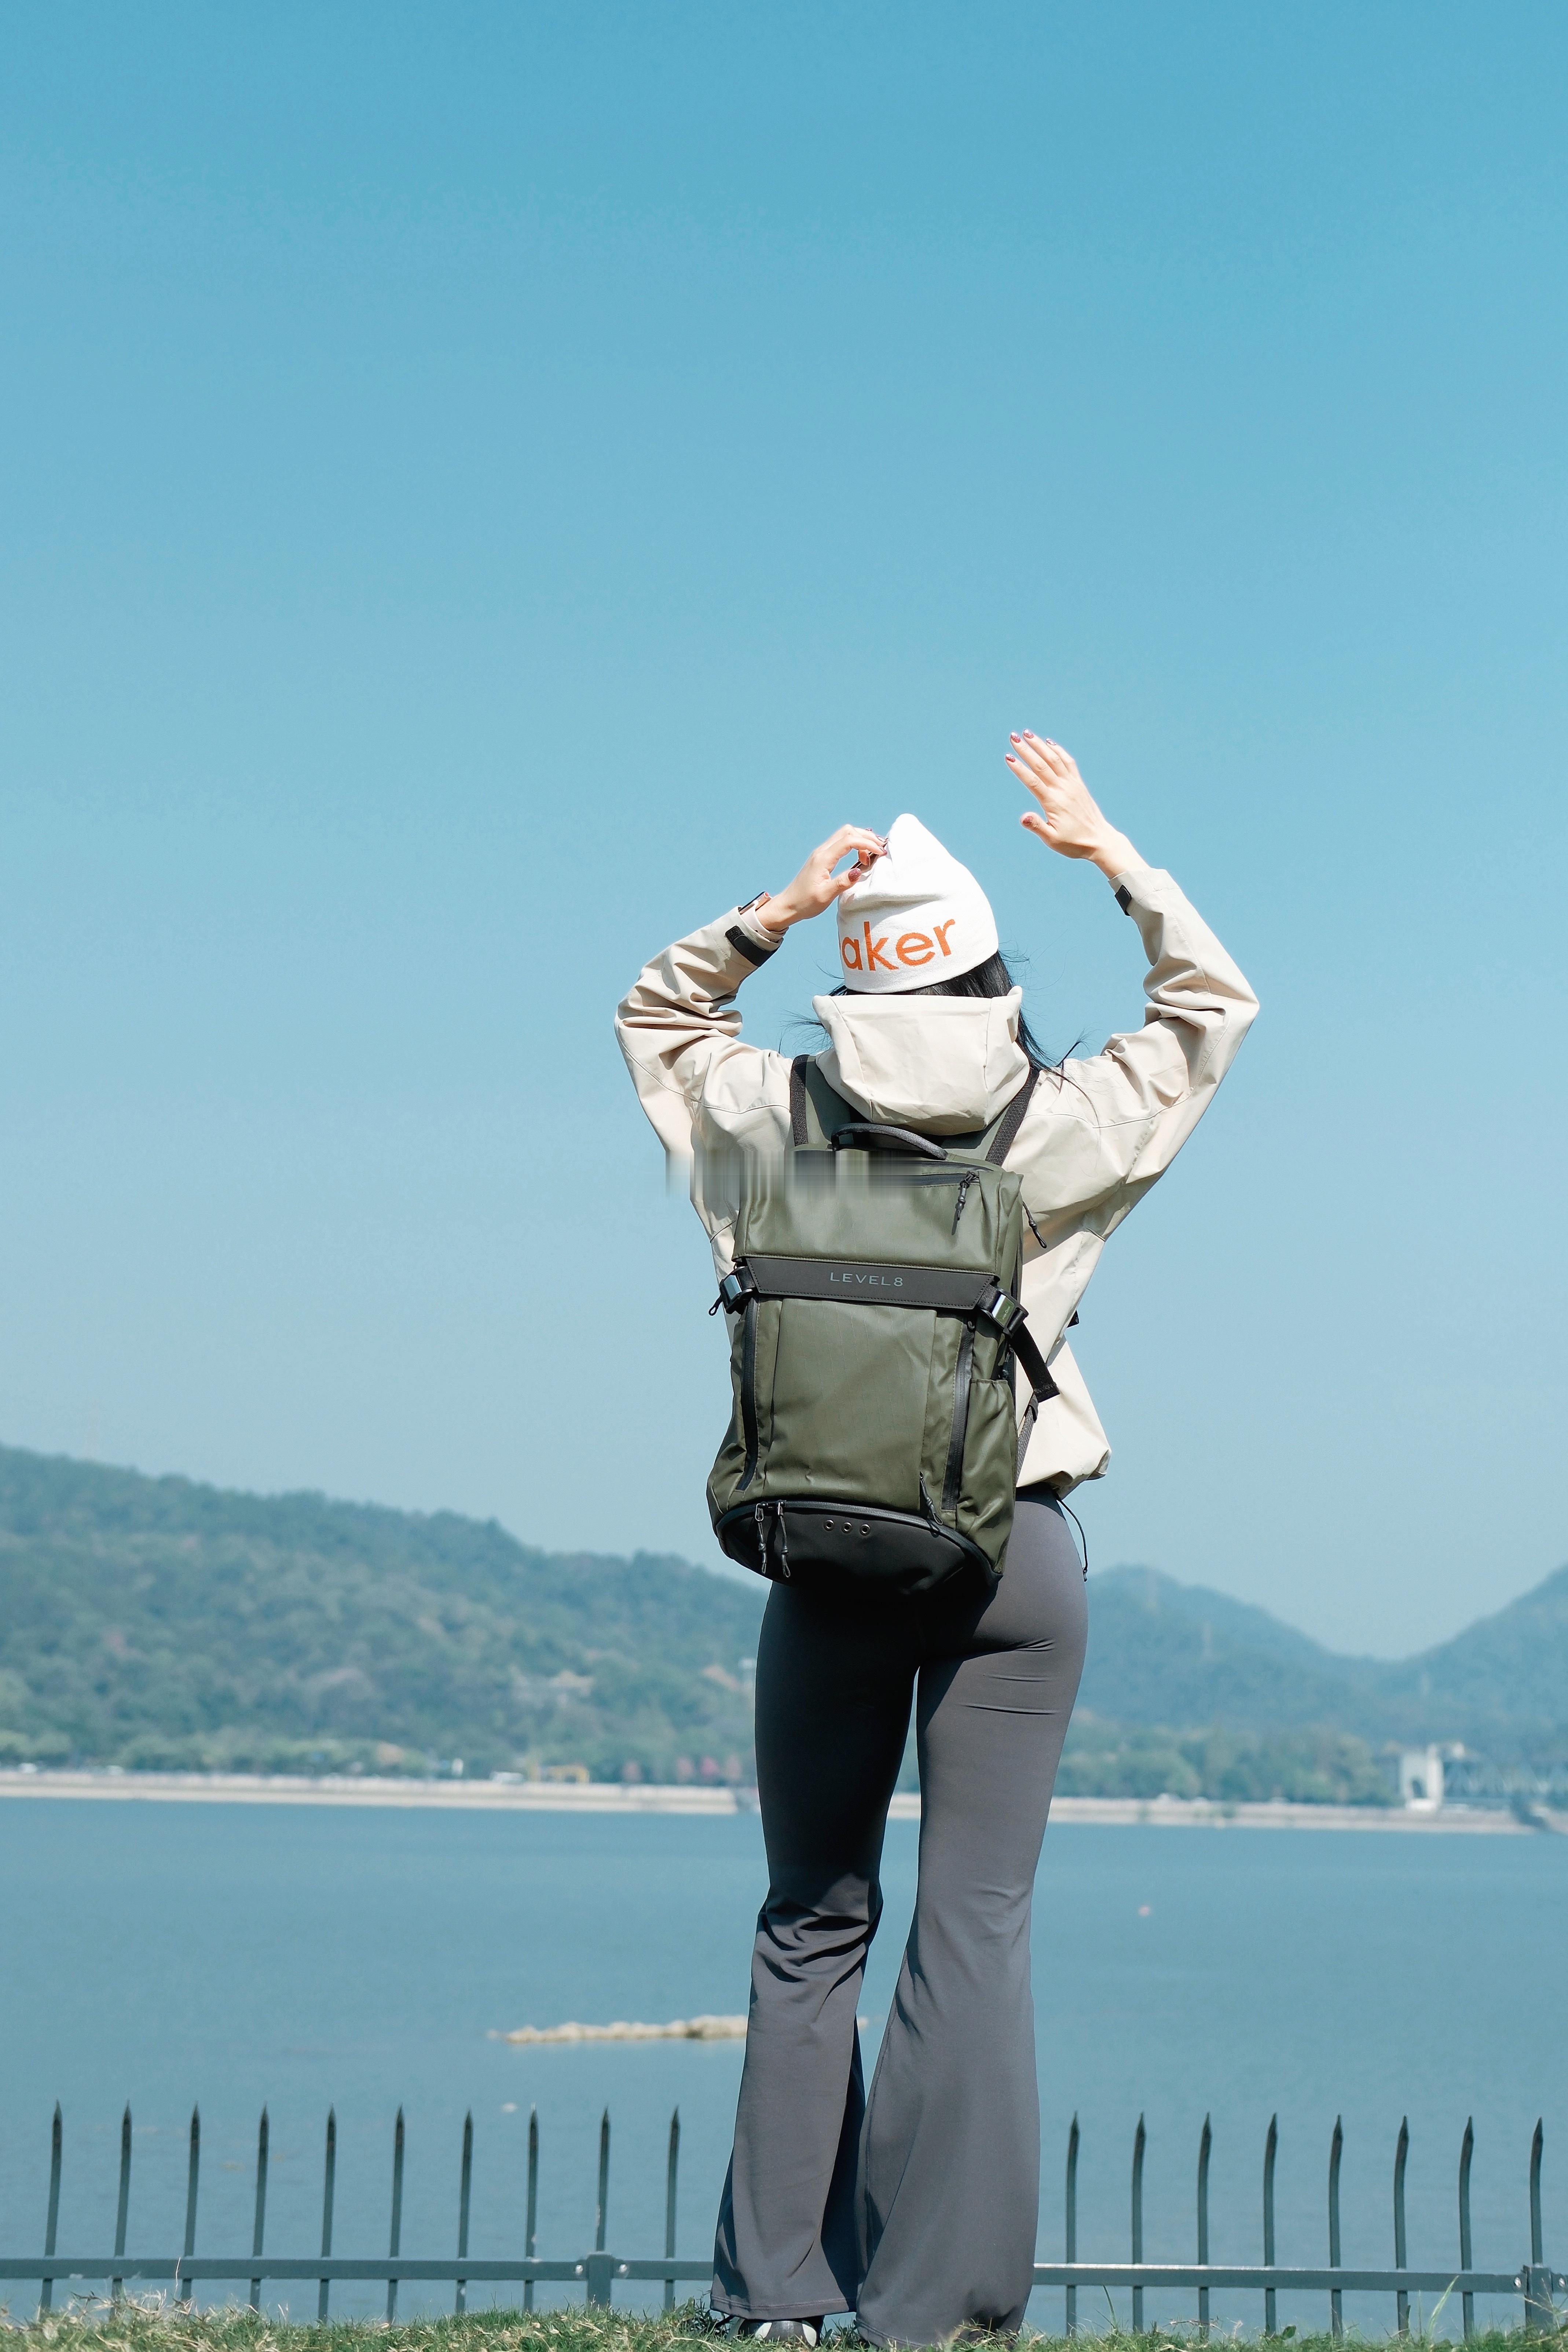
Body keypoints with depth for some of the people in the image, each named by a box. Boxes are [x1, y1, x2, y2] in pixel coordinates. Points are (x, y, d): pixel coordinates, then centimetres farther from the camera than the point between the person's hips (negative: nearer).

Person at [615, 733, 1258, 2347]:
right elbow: (1211, 1005, 14)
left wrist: (775, 911, 6)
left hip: (827, 1559, 2)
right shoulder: (1059, 1133, -3)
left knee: (811, 1919, 10)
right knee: (976, 1923, 0)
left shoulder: (782, 1119, 0)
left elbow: (653, 1014, 20)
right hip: (1012, 1553, -1)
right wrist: (1108, 852, 13)